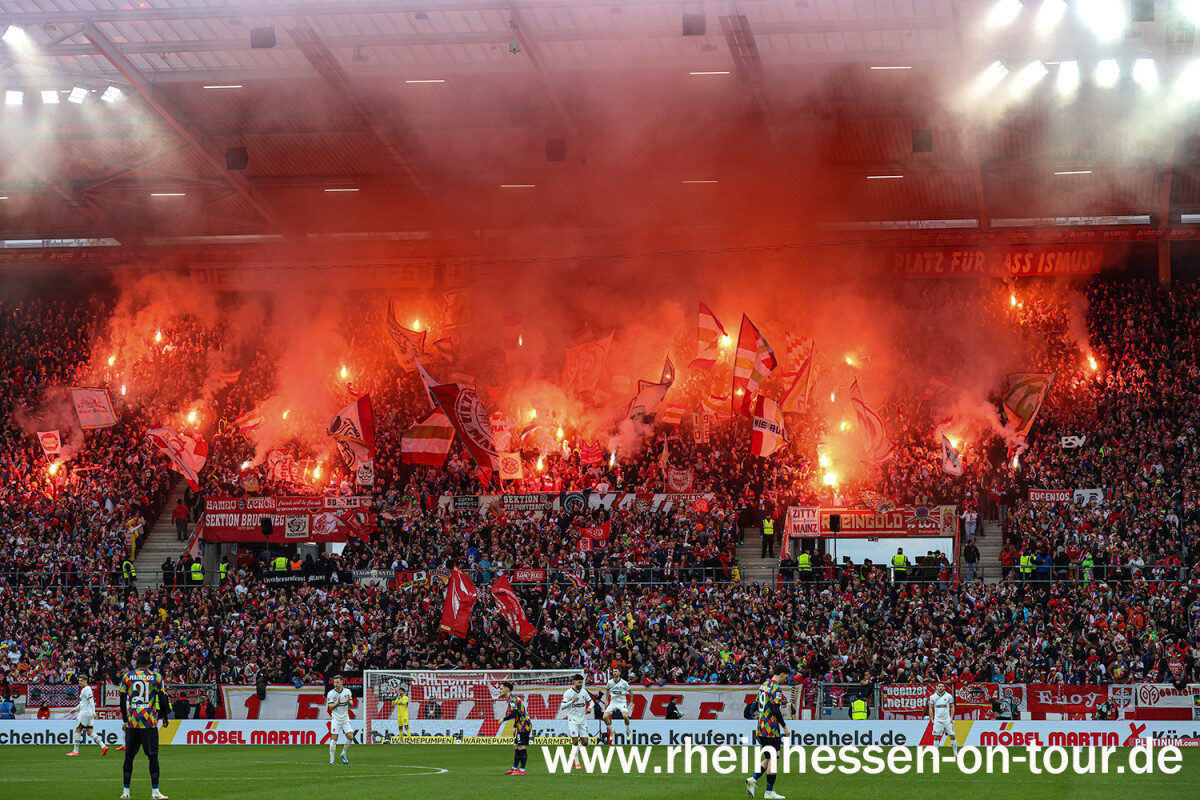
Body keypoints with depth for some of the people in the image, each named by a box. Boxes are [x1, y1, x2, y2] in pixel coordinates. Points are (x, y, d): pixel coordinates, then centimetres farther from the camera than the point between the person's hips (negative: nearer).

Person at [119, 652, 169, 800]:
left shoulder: (127, 677, 5)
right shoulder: (156, 677, 1)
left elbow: (123, 701, 6)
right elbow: (162, 701, 2)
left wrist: (124, 720, 17)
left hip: (132, 722, 2)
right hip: (150, 723, -2)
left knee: (129, 756, 8)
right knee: (153, 757, 1)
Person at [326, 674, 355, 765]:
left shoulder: (347, 691, 4)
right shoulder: (331, 693, -5)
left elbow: (351, 704, 5)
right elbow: (330, 706, -9)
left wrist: (349, 701, -17)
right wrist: (337, 703, -26)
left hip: (345, 718, 3)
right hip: (336, 719, -3)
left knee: (350, 737, -6)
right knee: (334, 738, -8)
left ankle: (344, 754, 16)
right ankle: (331, 759, -3)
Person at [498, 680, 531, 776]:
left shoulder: (513, 699, -15)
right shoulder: (512, 698, 18)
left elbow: (513, 714, -28)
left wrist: (503, 719, -14)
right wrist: (514, 727, 25)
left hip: (524, 725, -11)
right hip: (522, 726, 11)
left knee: (521, 747, -8)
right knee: (516, 746, 15)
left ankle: (522, 770, -7)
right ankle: (515, 768, 21)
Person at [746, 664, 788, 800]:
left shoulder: (764, 685, 13)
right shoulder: (776, 688, -15)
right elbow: (776, 710, -22)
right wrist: (784, 726, -14)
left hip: (760, 727, 9)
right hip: (772, 729, -9)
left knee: (769, 758, 15)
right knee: (774, 759, -1)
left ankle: (753, 779, -2)